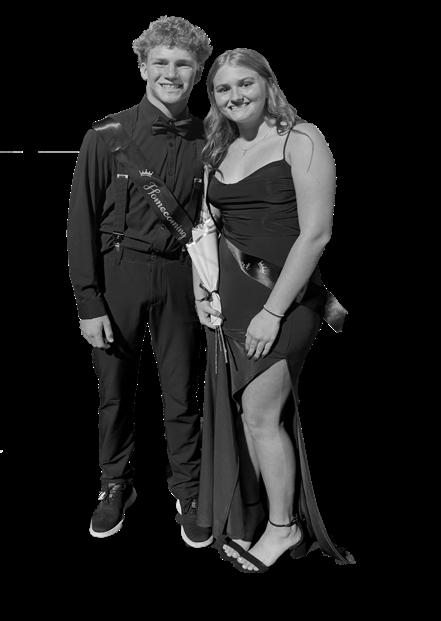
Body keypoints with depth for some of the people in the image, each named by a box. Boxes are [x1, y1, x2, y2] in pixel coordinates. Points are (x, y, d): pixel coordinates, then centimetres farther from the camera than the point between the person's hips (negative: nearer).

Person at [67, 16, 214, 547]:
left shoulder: (207, 143, 4)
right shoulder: (107, 136, -3)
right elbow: (81, 222, -4)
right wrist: (89, 304, -8)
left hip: (179, 277, 1)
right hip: (117, 274, -1)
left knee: (182, 394, 8)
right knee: (114, 389, 10)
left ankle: (188, 494, 27)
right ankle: (115, 486, 32)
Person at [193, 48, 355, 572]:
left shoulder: (301, 140, -7)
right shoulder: (218, 151, 13)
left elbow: (315, 234, -14)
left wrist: (274, 310, -16)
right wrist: (200, 292, 6)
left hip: (285, 295, -6)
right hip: (230, 293, 6)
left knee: (261, 414, -4)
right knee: (239, 411, 9)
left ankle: (285, 525, 19)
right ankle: (250, 521, 27)